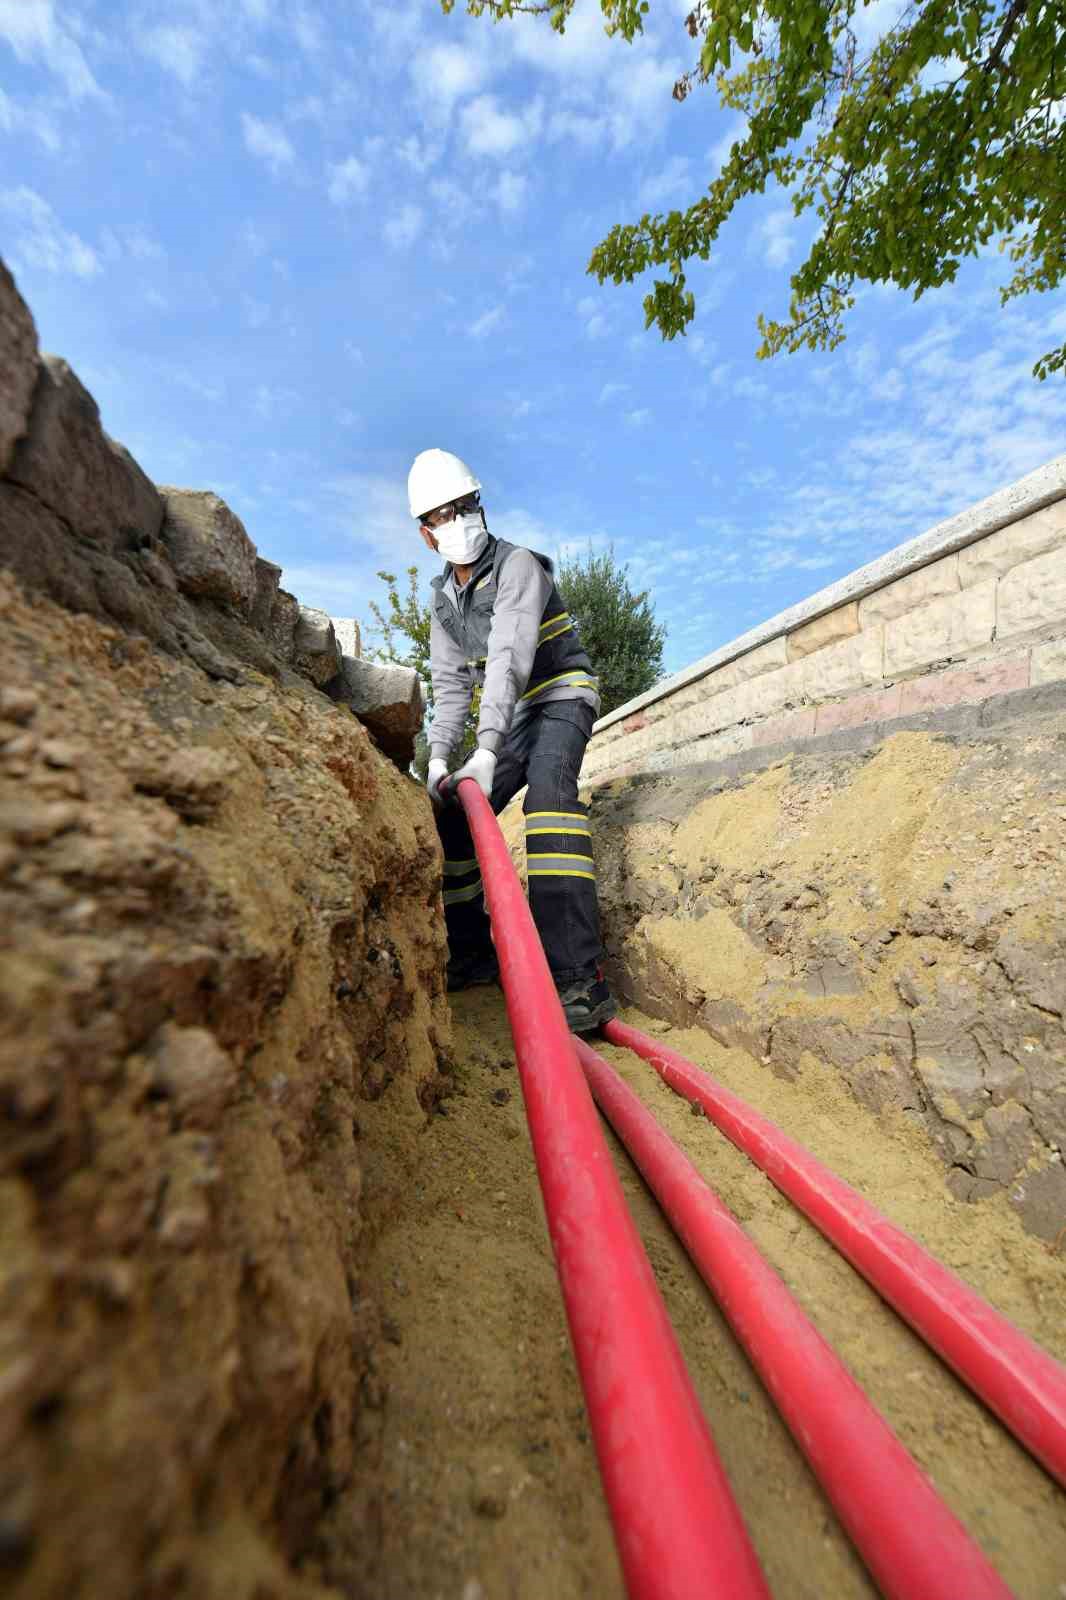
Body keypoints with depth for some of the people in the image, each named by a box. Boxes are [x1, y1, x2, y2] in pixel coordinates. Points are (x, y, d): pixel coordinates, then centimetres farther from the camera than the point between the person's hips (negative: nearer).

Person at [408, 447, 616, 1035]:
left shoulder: (517, 566, -13)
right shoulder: (442, 597, 8)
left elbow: (509, 658, -28)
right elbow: (450, 683, 2)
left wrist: (487, 750, -39)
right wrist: (438, 756, -13)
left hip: (562, 696, -7)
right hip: (513, 716, 7)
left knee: (548, 790, -37)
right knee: (452, 815, 0)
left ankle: (579, 979, -42)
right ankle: (471, 954, 14)